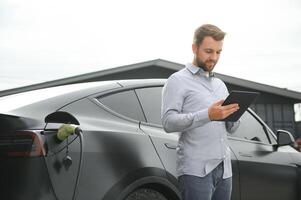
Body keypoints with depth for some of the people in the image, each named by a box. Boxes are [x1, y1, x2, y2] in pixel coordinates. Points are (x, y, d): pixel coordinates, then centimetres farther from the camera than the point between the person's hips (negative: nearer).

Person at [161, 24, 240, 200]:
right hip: (196, 170, -6)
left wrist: (233, 115, -3)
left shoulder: (220, 84, 20)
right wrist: (208, 115, -23)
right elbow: (168, 122, -13)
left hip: (225, 169, 6)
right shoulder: (178, 80, 0)